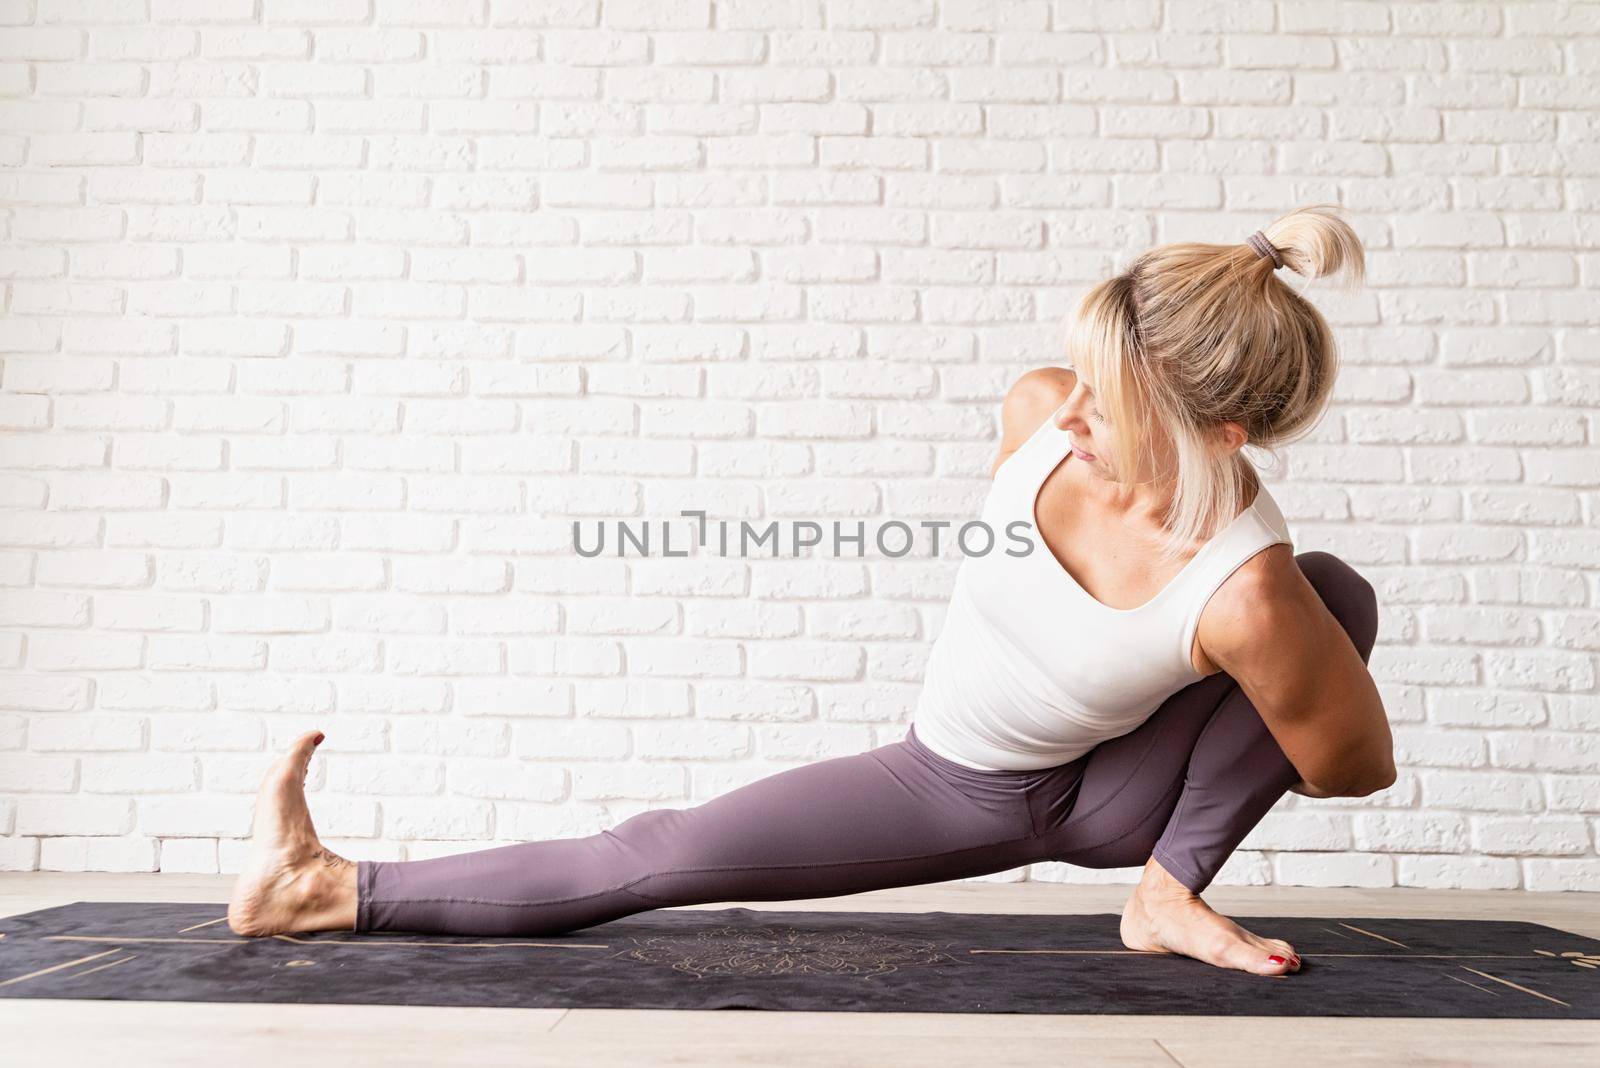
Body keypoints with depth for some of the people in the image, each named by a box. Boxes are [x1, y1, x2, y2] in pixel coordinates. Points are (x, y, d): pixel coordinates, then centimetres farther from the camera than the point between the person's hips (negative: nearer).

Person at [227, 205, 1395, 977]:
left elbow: (1358, 767, -20)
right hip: (953, 783, 2)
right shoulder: (1041, 408, -23)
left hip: (1109, 799, -2)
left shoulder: (1248, 593, -36)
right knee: (669, 853, -11)